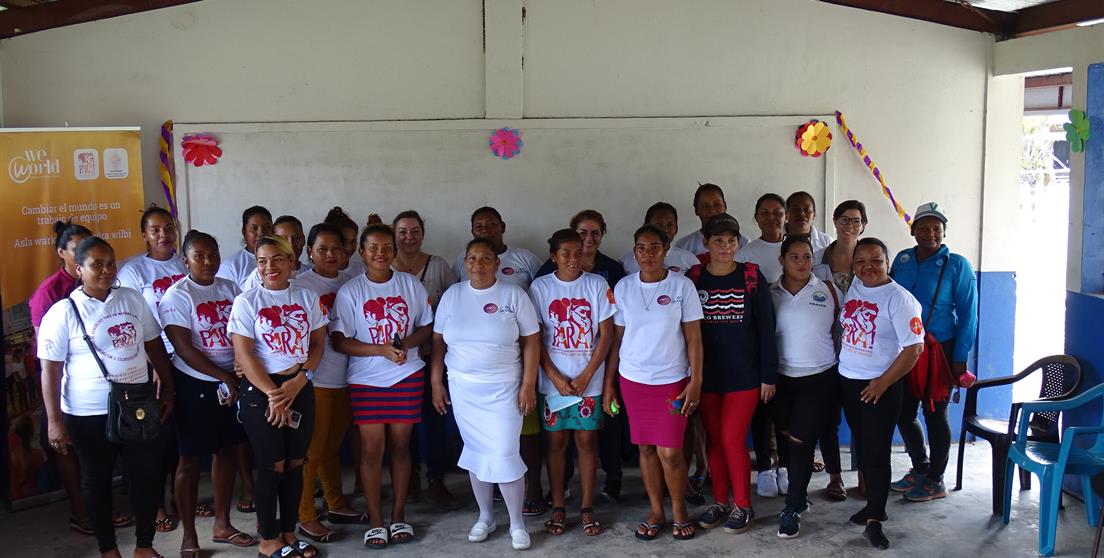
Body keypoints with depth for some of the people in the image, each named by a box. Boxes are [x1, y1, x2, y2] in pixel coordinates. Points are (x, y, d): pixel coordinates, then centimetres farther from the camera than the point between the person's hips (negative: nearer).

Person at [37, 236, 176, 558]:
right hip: (89, 414, -4)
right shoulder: (63, 312, -11)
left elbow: (155, 346, 10)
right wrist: (54, 421, -12)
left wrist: (167, 389, 9)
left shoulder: (133, 299, 3)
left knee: (147, 474, 8)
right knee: (97, 480, 11)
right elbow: (50, 370, -10)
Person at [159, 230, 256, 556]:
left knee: (227, 450, 12)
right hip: (195, 385, -5)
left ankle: (222, 525, 25)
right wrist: (225, 378, -15)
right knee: (191, 459, 3)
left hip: (232, 382, 5)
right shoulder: (177, 295, -9)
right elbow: (184, 349, -15)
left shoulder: (229, 289, 7)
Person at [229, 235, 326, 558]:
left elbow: (318, 344, 5)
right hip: (260, 390, -3)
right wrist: (272, 393, -14)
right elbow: (243, 354, -10)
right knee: (273, 465, 1)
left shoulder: (307, 298, 5)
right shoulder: (246, 302, -5)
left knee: (295, 463, 8)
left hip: (300, 388, 4)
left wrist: (298, 382, -10)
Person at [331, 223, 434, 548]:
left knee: (400, 445, 8)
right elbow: (339, 340, -8)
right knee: (372, 448, 0)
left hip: (407, 376, 2)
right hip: (366, 379, -1)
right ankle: (375, 521, 12)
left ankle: (399, 516, 20)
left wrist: (407, 343, -14)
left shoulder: (411, 285, 3)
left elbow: (427, 326, 7)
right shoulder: (350, 291, -4)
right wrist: (382, 350, -19)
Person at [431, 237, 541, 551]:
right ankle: (485, 517, 27)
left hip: (503, 389, -3)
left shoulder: (514, 295, -5)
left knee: (505, 455, -6)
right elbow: (438, 341, 8)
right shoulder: (452, 295, 3)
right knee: (475, 453, 10)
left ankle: (517, 524, 10)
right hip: (463, 389, 3)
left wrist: (528, 385, -9)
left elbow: (531, 342, -4)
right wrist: (436, 383, 4)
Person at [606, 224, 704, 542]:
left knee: (669, 452, -4)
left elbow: (694, 338, -3)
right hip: (632, 380, 3)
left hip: (672, 381, -2)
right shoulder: (623, 288, 2)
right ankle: (656, 512, 24)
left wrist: (695, 381, -8)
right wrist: (608, 383, 5)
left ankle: (679, 512, 18)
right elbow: (616, 339, 7)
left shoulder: (682, 286, -4)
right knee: (646, 448, 9)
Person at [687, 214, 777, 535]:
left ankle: (743, 506, 12)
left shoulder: (752, 277, -4)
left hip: (744, 374, -2)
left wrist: (768, 375, -4)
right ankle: (720, 502, 23)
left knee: (732, 439, -5)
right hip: (707, 375, 2)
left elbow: (766, 327, -2)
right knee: (714, 439, 9)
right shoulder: (693, 279, 0)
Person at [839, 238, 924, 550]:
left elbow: (914, 348, -17)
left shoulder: (899, 298, -14)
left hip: (880, 387, -6)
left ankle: (874, 520, 3)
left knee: (877, 451, -3)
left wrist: (882, 383, -16)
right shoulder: (852, 289, 4)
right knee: (862, 447, 14)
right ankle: (874, 504, 26)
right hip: (848, 381, 6)